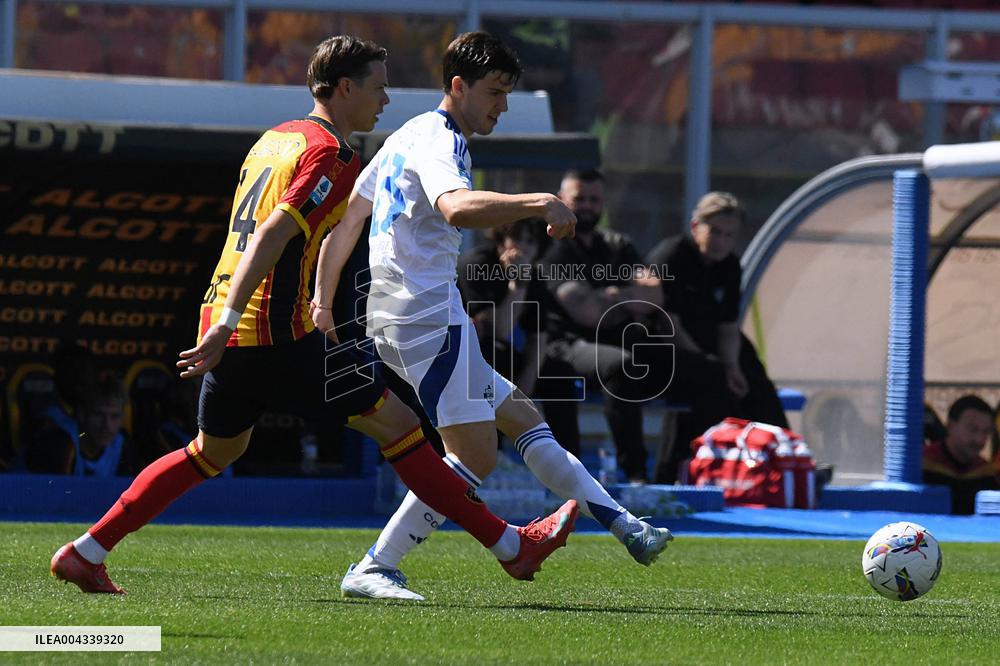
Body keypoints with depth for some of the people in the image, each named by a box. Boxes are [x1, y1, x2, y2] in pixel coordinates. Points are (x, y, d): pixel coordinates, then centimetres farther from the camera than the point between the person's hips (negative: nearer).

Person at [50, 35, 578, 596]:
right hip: (278, 335, -9)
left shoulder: (276, 139, 17)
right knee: (399, 424, -4)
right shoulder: (331, 154, -11)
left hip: (232, 336, 9)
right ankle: (510, 545, -4)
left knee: (215, 452, 25)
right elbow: (272, 235, -22)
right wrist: (227, 325, -27)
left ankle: (85, 553, 23)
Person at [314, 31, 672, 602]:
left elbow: (347, 218, 22)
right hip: (431, 314, -11)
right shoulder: (438, 141, -11)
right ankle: (373, 569, -14)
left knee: (524, 419, 13)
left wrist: (322, 301, 22)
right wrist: (539, 203, -38)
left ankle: (626, 527, 14)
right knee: (475, 457, -12)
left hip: (399, 318, 11)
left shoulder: (405, 138, 20)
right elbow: (457, 208, -34)